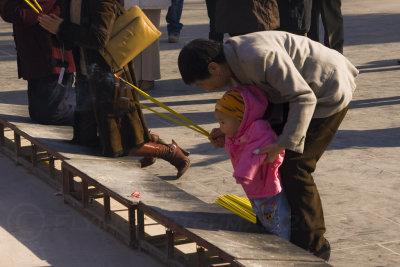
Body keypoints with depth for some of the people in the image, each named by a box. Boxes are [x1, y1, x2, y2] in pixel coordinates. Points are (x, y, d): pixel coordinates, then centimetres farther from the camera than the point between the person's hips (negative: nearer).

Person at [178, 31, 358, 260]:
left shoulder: (260, 57, -32)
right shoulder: (233, 64, -2)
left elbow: (303, 99, -29)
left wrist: (284, 143, -31)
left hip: (329, 93, -10)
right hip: (304, 89, 10)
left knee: (293, 166, -10)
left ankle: (312, 244, 2)